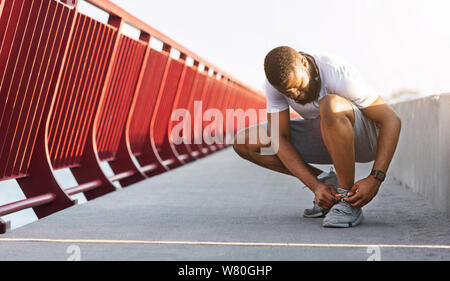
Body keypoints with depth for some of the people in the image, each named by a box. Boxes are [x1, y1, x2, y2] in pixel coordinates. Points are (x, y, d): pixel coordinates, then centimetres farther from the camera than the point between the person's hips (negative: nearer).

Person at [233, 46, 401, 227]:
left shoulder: (338, 74, -30)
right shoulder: (278, 81, -18)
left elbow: (392, 121, -27)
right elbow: (279, 139, -17)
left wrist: (375, 180, -34)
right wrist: (316, 186, -28)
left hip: (363, 138, -5)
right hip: (323, 137, 6)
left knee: (330, 105, -40)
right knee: (244, 143, -7)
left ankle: (348, 202, -26)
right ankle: (326, 182, 2)